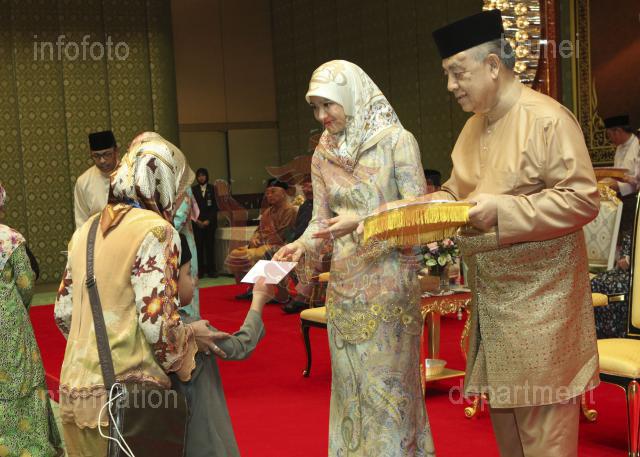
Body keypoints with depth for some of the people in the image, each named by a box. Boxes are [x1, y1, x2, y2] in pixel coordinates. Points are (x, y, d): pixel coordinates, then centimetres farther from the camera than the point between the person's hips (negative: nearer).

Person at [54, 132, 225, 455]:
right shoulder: (155, 230, -10)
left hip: (74, 391, 7)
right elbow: (158, 325, -17)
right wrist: (192, 336, 2)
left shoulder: (86, 231, 11)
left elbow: (63, 313, 14)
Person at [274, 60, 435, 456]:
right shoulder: (323, 154, 8)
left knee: (388, 379, 0)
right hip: (345, 282, 5)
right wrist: (302, 246, -12)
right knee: (350, 379, 10)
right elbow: (320, 219, 9)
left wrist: (362, 221, -23)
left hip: (389, 278, -5)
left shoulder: (397, 141, -7)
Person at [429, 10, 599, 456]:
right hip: (491, 299, 8)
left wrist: (503, 209, -24)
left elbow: (584, 199, -19)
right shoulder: (474, 127, 11)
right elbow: (456, 194, 19)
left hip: (539, 301, -8)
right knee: (503, 413, 16)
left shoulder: (548, 119, -14)